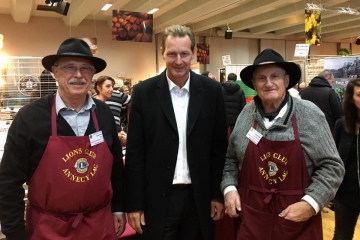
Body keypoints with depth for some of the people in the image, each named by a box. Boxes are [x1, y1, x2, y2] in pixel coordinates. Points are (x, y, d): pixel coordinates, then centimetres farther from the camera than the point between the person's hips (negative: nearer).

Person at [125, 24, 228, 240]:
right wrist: (134, 203, -4)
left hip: (199, 198, 2)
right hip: (157, 199, -1)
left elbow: (219, 145, 2)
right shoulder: (144, 92, -5)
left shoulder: (212, 90, -2)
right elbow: (135, 152, -4)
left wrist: (218, 194, 2)